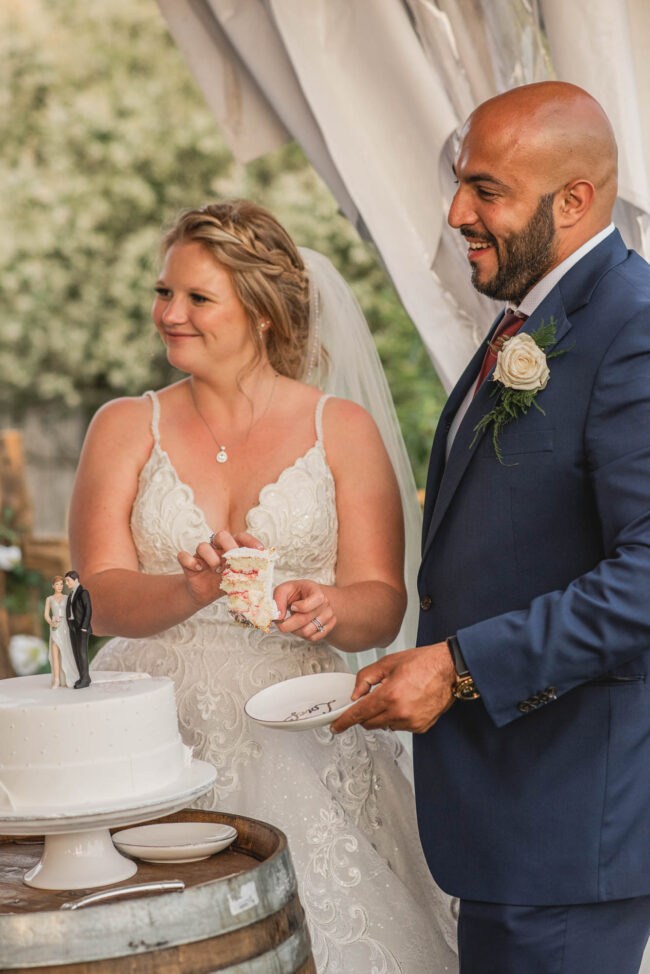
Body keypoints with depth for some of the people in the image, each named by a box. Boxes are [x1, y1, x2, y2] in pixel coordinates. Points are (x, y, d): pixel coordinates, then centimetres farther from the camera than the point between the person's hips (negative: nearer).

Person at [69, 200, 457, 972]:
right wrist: (195, 590, -24)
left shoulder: (343, 431, 5)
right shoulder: (125, 429, 7)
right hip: (157, 737, 1)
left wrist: (328, 609, -23)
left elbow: (382, 605, 0)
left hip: (297, 739, 0)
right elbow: (104, 598, -4)